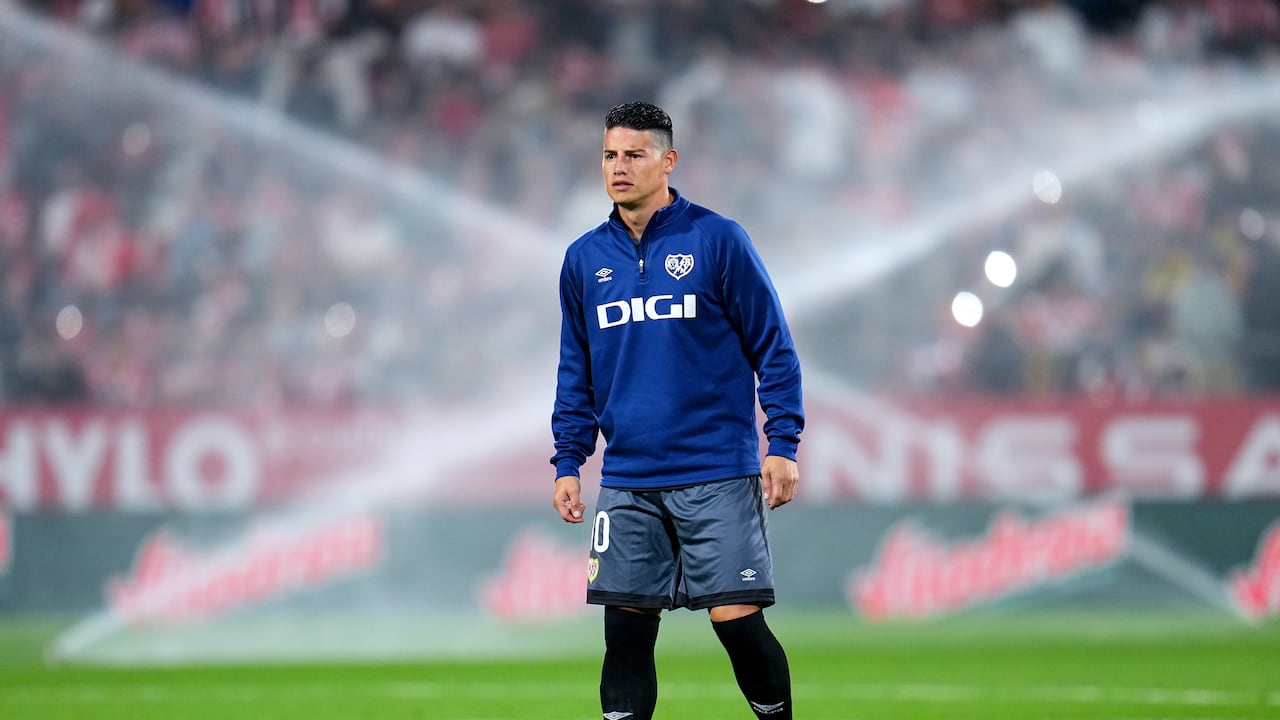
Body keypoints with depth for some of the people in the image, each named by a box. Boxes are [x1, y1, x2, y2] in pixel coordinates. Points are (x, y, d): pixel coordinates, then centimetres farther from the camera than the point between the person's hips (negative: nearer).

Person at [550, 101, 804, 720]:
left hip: (717, 477, -4)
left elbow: (773, 348, -1)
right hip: (627, 484, 4)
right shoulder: (584, 259, 10)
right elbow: (576, 373, 17)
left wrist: (783, 446, -7)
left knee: (737, 620, -7)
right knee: (626, 633, 2)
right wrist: (568, 464, 10)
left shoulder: (718, 241, -3)